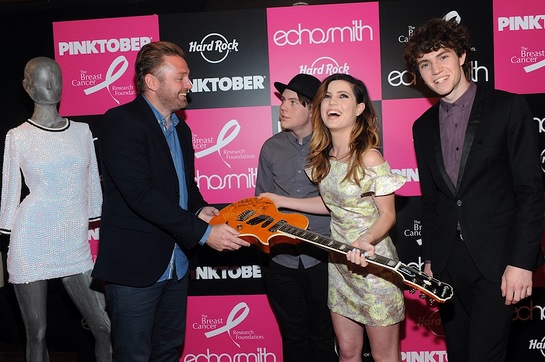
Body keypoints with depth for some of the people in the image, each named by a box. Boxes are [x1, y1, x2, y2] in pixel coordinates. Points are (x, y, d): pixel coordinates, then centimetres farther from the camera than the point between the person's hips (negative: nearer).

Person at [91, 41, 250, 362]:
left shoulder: (181, 128, 13)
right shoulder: (122, 121, -15)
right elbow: (141, 194, -25)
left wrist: (199, 209, -1)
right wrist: (203, 232, -25)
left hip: (176, 264, 8)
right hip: (135, 266, -8)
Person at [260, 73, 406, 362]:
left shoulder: (368, 157, -19)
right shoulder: (324, 156, 2)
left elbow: (387, 215, -13)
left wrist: (366, 240, -33)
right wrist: (281, 201, 13)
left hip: (373, 263, -6)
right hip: (340, 262, 6)